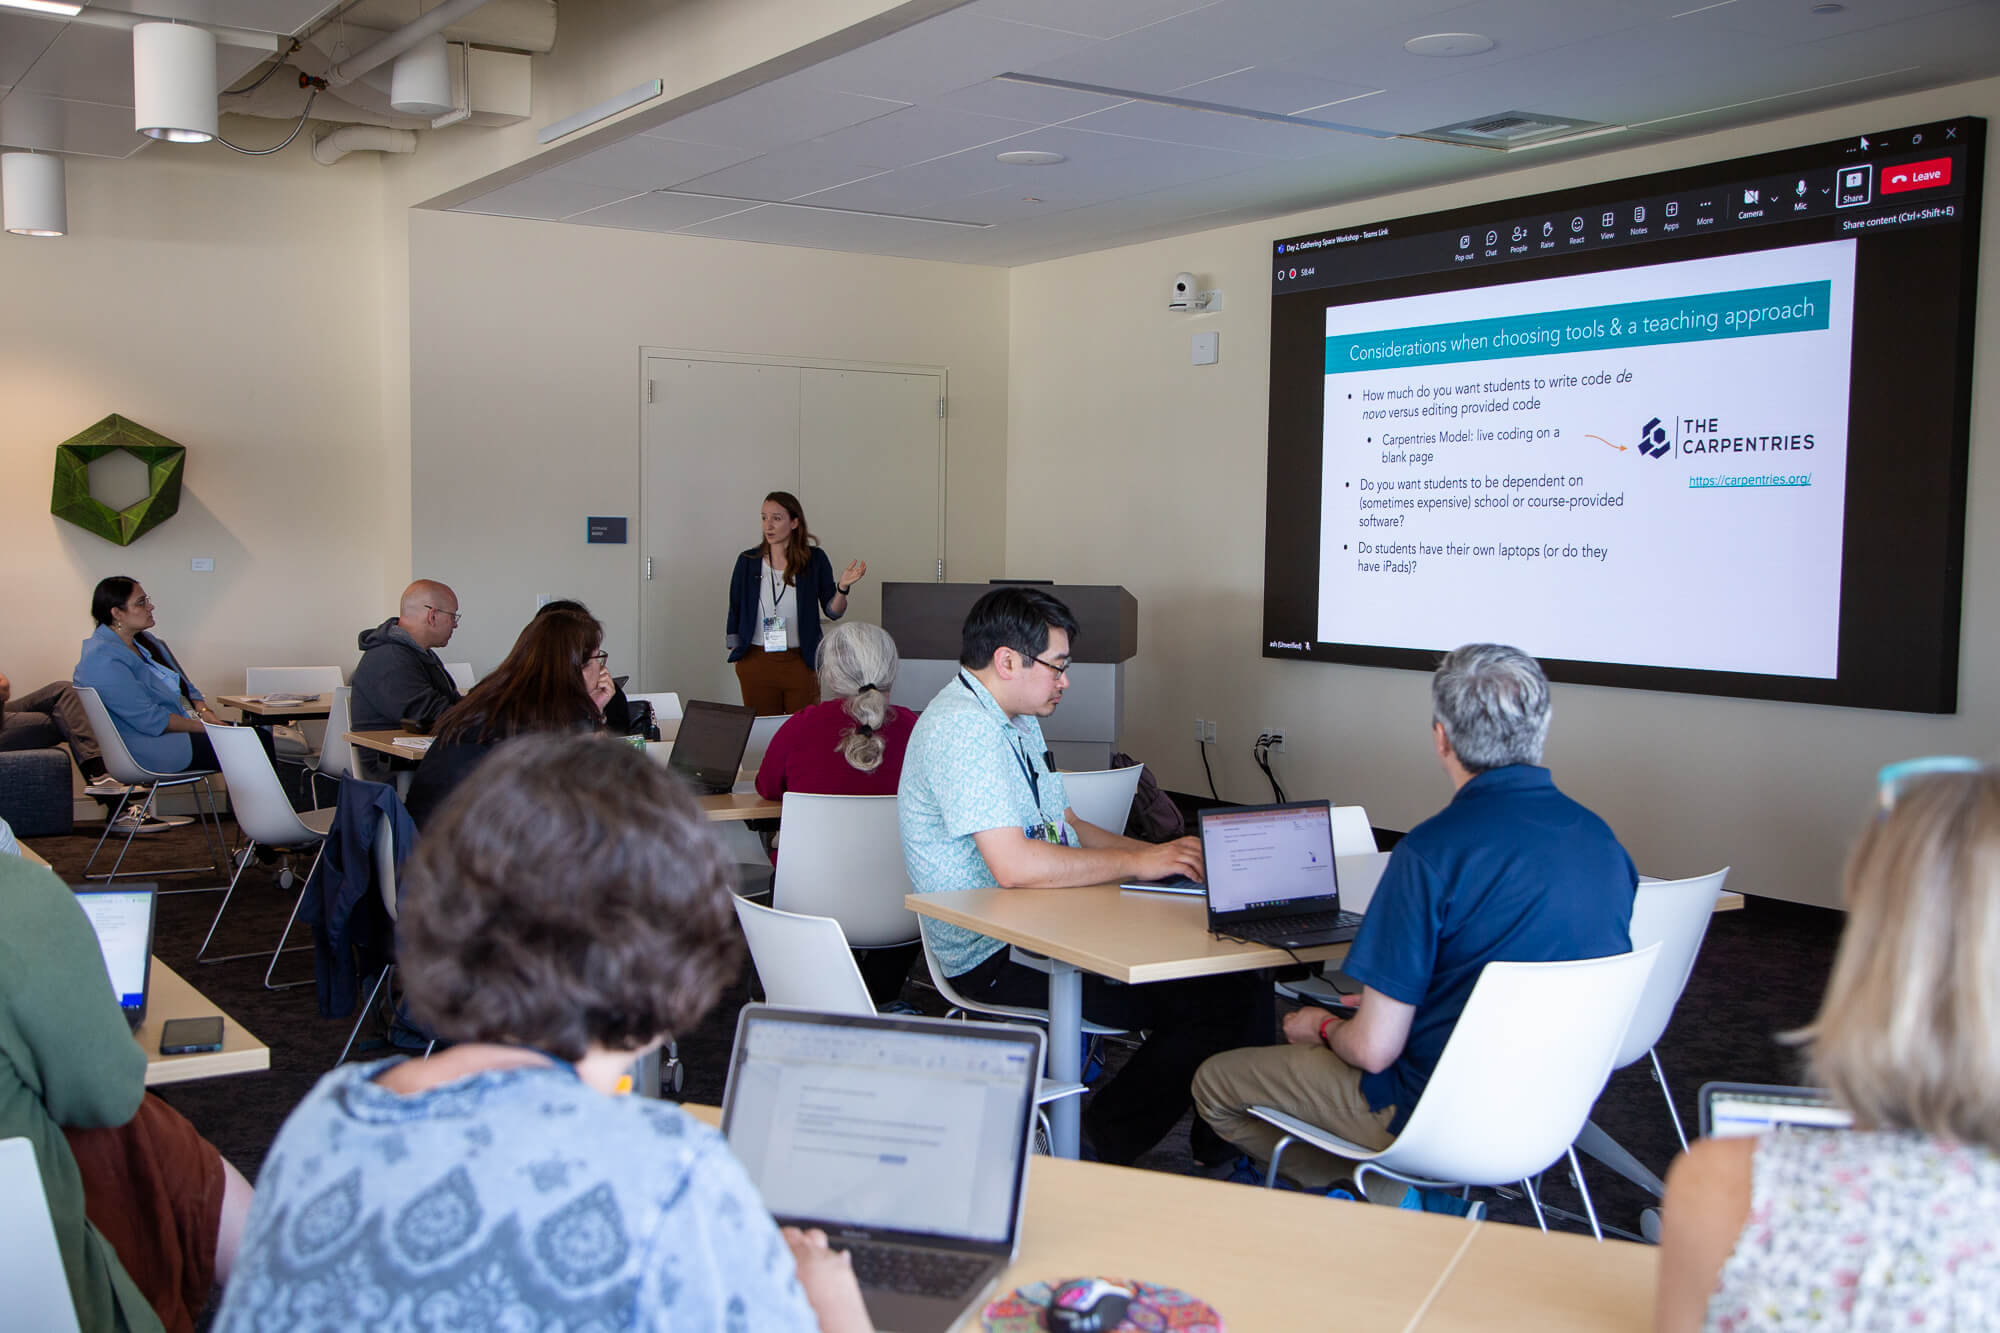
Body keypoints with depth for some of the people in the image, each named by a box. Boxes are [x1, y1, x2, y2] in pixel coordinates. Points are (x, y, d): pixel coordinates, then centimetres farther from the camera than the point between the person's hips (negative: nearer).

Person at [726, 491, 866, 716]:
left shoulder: (814, 560, -1)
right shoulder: (748, 561, 2)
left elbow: (833, 612, 1)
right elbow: (735, 612, 9)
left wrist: (842, 587, -17)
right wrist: (735, 653, 5)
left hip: (801, 663, -1)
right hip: (756, 662, 1)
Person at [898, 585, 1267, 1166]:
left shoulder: (1016, 720, 17)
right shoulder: (961, 728, -18)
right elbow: (1014, 865, -26)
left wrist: (1160, 853, 8)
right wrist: (1137, 863, -17)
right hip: (994, 959, -10)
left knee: (1241, 979, -4)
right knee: (1212, 1003, -20)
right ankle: (1103, 1146, -5)